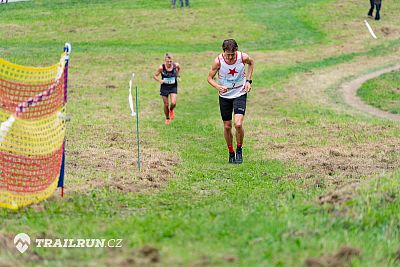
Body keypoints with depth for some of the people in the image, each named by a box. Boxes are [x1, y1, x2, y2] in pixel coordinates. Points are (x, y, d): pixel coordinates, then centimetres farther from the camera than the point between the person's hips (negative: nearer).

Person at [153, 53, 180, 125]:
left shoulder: (176, 65, -14)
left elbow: (179, 68, 12)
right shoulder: (161, 67, -19)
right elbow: (155, 76, -9)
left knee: (173, 103, -16)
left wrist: (177, 75, 2)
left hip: (173, 87, 1)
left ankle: (171, 110, 21)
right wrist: (160, 80, -26)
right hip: (164, 87, -1)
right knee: (166, 105, 6)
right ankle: (167, 119, 32)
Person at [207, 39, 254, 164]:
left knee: (238, 124, -17)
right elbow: (210, 77, -5)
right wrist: (218, 87, -24)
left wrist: (248, 80, 0)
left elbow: (251, 63, 8)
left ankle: (239, 149, 7)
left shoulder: (243, 57, -17)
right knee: (227, 126, 6)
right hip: (224, 96, 1)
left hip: (240, 94, -1)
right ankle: (231, 153, 26)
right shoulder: (218, 61, -18)